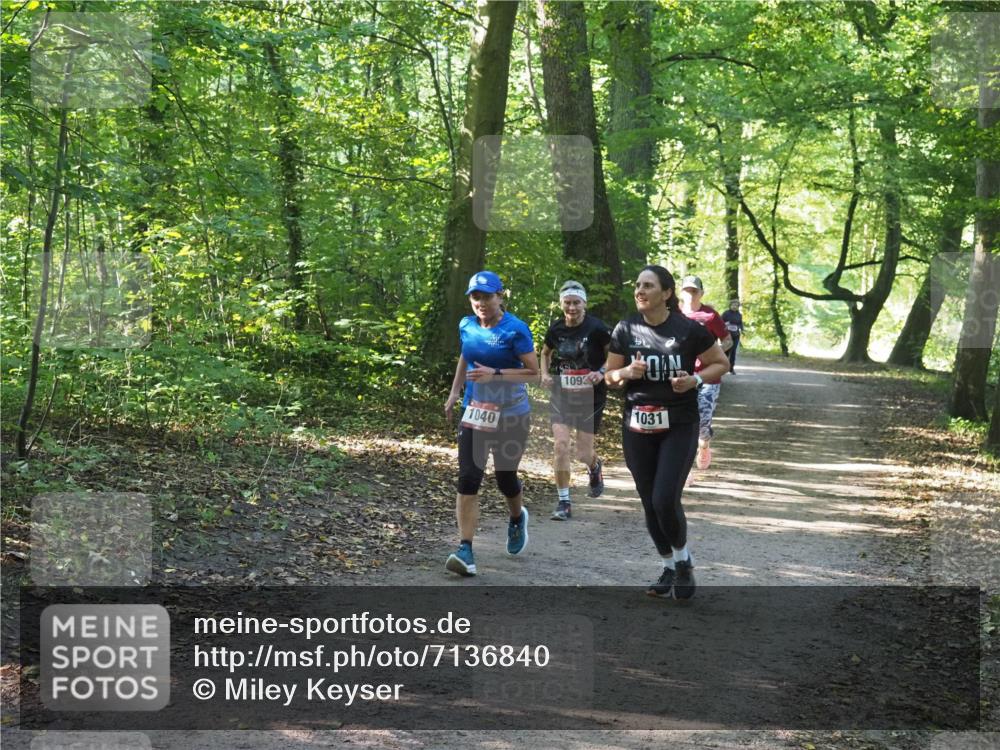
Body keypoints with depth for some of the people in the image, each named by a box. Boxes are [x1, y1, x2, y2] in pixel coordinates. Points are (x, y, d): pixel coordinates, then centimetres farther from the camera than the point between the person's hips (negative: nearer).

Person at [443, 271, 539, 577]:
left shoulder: (515, 330, -14)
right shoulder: (467, 326, 3)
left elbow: (534, 372, -14)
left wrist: (495, 374, -23)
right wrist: (455, 391, 15)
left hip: (511, 414, -3)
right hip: (475, 412, 4)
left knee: (505, 478, 10)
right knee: (468, 479, -10)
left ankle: (517, 519, 45)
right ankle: (465, 551, -13)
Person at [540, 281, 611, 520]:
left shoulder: (597, 328, -12)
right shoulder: (555, 330, 0)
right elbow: (546, 353, 20)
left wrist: (602, 372, -19)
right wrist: (545, 374, 3)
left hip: (591, 396, -2)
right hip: (562, 395, 2)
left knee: (583, 453, 3)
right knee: (561, 445, -12)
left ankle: (595, 467, 42)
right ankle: (564, 503, -2)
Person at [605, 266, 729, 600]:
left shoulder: (688, 329, -8)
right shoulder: (625, 330, 0)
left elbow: (721, 363, 3)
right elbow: (610, 376, 9)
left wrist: (696, 379, -15)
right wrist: (627, 372, -13)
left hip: (679, 427, -3)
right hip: (637, 429, 4)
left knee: (666, 500, -14)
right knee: (650, 504, 8)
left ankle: (683, 560, 14)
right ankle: (669, 568, 28)